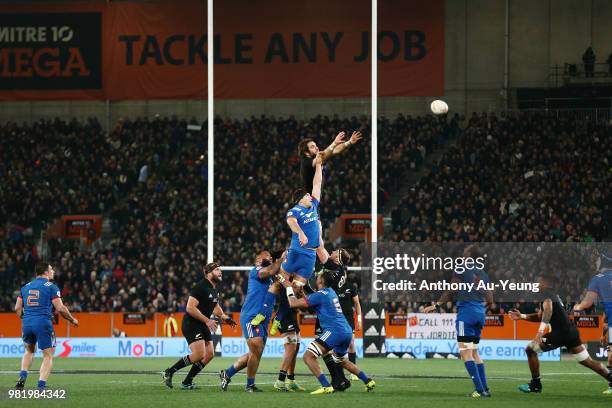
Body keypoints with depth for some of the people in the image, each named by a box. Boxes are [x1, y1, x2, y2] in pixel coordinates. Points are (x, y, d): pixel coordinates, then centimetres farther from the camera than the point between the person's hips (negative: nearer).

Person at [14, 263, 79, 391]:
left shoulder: (25, 287, 15)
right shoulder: (51, 287, -1)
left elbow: (17, 309, 13)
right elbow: (60, 308, -6)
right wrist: (73, 320, 9)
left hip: (27, 323, 5)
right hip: (43, 323, -5)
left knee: (29, 351, 27)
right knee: (48, 356, 3)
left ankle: (22, 376, 9)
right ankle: (41, 385, -9)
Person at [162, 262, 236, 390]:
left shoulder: (215, 290, 11)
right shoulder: (201, 287, -18)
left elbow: (215, 307, 29)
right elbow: (190, 308, -25)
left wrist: (224, 317, 11)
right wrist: (207, 320, -24)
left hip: (203, 326, 9)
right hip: (191, 325, -9)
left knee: (209, 354, 0)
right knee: (199, 355, -19)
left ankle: (187, 383, 7)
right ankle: (169, 372, -6)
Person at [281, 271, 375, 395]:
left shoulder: (320, 295, -7)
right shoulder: (331, 292, 19)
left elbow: (294, 303, -7)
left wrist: (288, 287, 7)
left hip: (334, 332, -9)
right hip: (347, 332, 9)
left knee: (308, 356, -11)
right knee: (342, 361, 33)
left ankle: (326, 386, -22)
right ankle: (368, 381, 33)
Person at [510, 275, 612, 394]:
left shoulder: (546, 294, -5)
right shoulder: (553, 295, 25)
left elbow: (548, 309, -26)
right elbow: (540, 316, 31)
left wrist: (541, 331, -35)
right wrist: (521, 316, 22)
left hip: (560, 333, -9)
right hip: (571, 330, 9)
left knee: (530, 349, 1)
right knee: (586, 361, 14)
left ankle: (535, 384, 5)